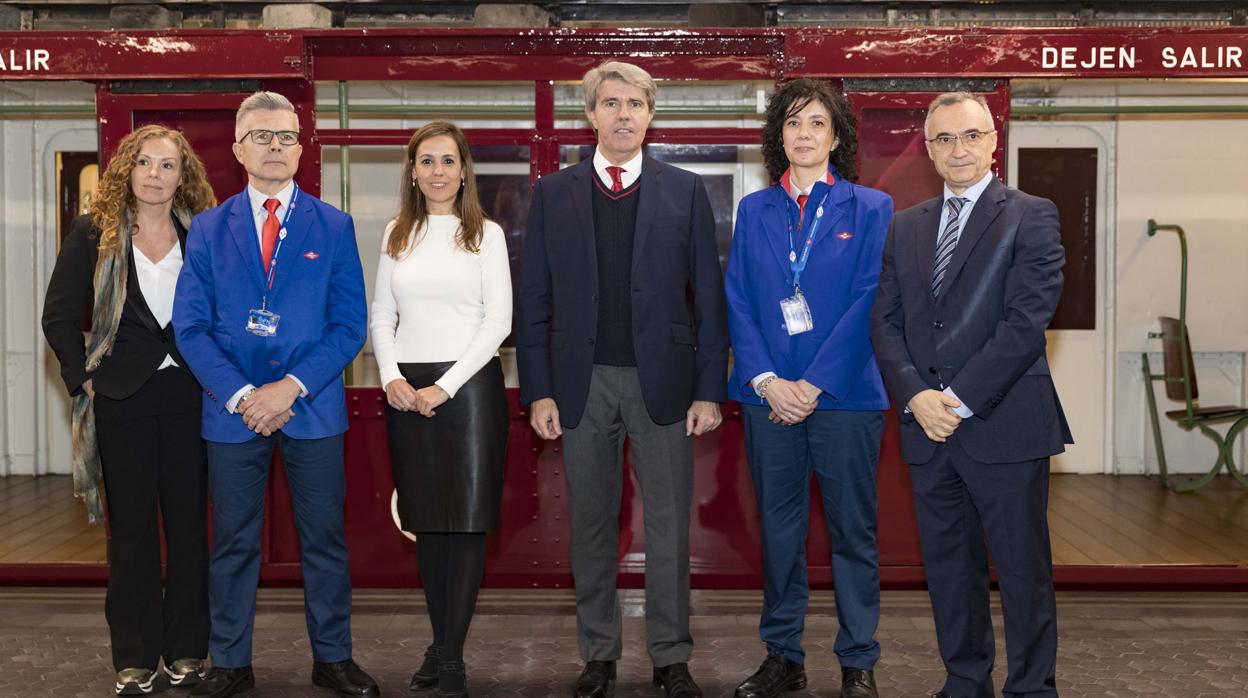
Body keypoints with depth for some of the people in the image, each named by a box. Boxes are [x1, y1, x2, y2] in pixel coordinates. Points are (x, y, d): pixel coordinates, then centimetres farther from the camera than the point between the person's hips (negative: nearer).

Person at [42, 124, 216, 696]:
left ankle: (187, 649, 19)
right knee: (131, 526, 7)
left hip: (189, 396, 1)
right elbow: (59, 315, 3)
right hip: (122, 398, -1)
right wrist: (85, 379, -3)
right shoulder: (93, 234, 1)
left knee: (189, 522, 6)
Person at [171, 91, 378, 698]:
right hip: (232, 409, 1)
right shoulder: (208, 229, 6)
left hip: (313, 407, 0)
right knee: (233, 542, 9)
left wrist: (291, 387, -13)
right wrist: (240, 395, -12)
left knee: (325, 539, 7)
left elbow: (350, 325, -2)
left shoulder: (334, 226, 3)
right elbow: (191, 327, 1)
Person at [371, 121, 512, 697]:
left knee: (467, 523, -3)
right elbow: (381, 315, 12)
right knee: (425, 521, 8)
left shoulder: (486, 234, 1)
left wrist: (445, 387, -12)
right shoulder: (397, 234, 11)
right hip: (407, 391, 4)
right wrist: (390, 377, -5)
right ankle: (439, 644, 19)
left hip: (469, 384, -3)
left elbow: (498, 320, -5)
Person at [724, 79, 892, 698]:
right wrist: (765, 380, -9)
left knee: (853, 531, 5)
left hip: (846, 393, -2)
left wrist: (814, 384, -13)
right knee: (778, 530, 9)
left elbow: (868, 303, -6)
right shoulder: (754, 210, 10)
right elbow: (738, 301, 5)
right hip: (769, 395, 3)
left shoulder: (870, 208, 2)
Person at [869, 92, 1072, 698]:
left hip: (1004, 426, -5)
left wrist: (960, 399, -16)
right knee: (948, 569, 13)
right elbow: (885, 322, 8)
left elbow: (1027, 320, -12)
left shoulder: (1031, 217, -2)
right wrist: (916, 396, -8)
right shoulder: (905, 227, 14)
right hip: (928, 427, 5)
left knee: (1023, 571, 4)